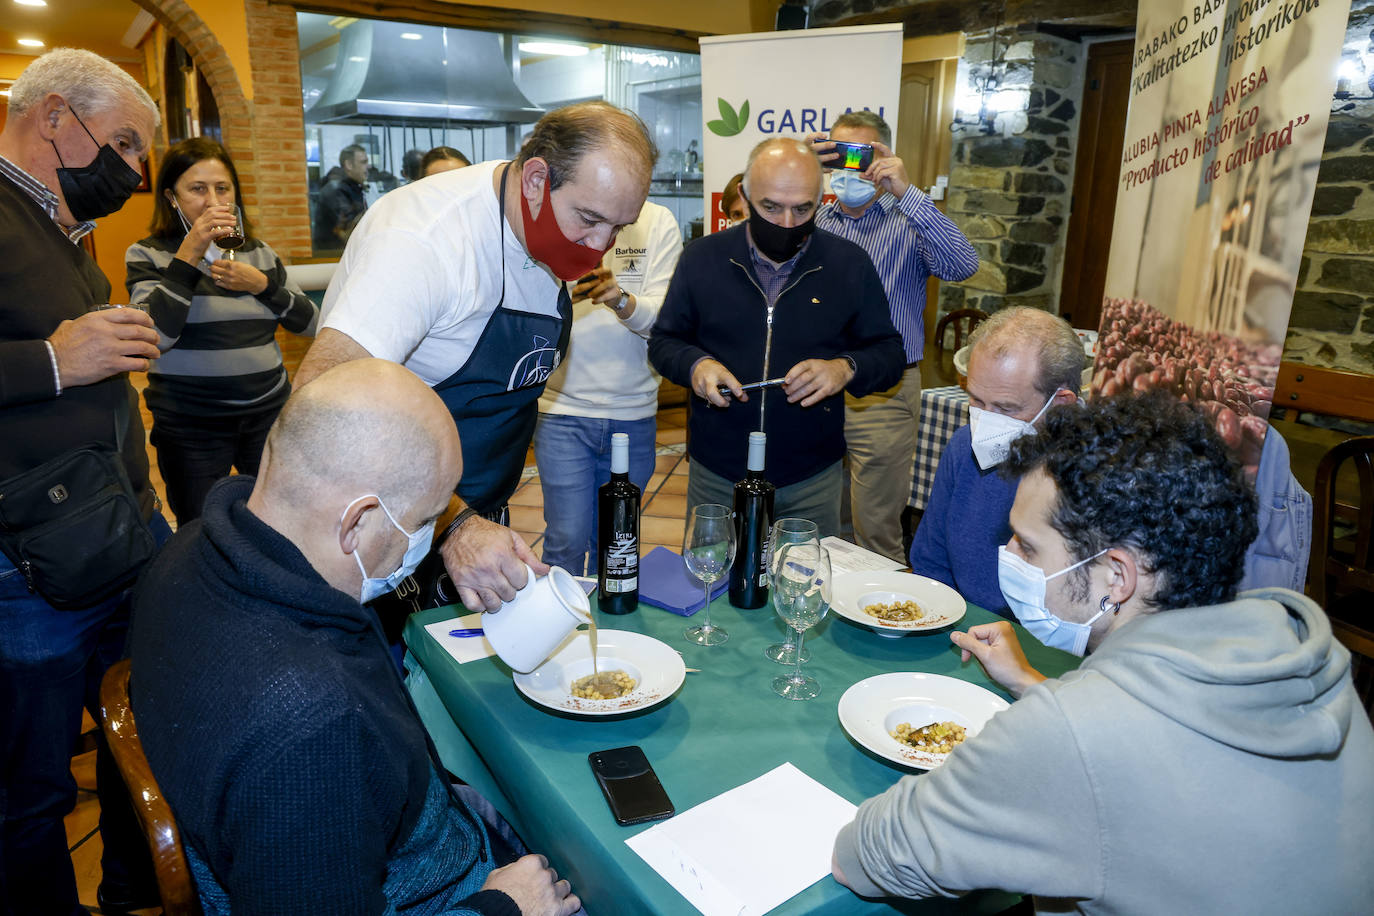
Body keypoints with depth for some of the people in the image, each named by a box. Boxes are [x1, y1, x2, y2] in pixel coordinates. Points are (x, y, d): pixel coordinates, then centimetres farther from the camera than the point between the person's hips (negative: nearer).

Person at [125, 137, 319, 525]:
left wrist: (262, 284, -10)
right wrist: (188, 256, -20)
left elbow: (309, 322, 7)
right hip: (191, 429, -3)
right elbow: (151, 339, -17)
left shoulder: (259, 252, 11)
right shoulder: (148, 255, -1)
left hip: (270, 414, 3)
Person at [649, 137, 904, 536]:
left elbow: (889, 354, 3)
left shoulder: (850, 264, -1)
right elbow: (663, 341, 7)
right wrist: (695, 365, -15)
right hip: (715, 474, 1)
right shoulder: (702, 257, 0)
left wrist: (846, 368, -19)